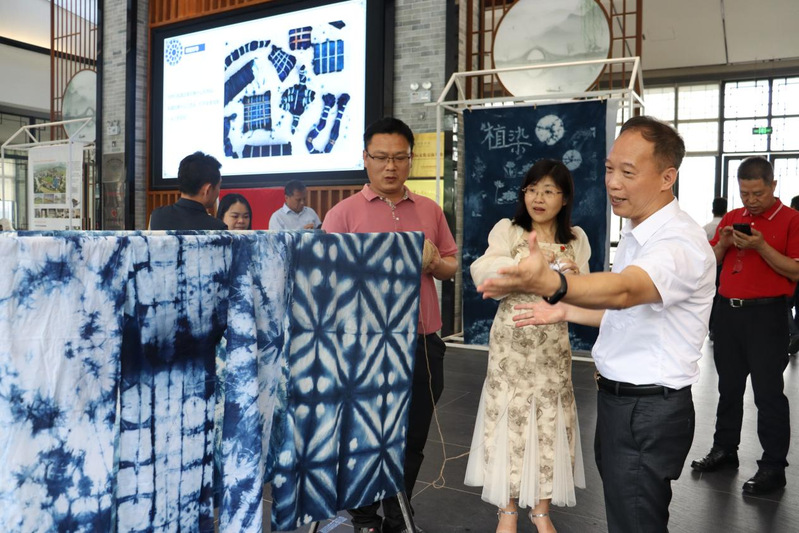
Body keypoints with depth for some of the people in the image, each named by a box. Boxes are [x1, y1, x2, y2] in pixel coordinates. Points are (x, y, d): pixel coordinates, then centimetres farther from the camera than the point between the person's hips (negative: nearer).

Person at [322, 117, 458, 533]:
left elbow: (451, 266, 14)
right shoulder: (344, 213, -3)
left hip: (423, 343, 4)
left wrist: (434, 262, -7)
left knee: (412, 441, 15)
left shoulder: (430, 210, 9)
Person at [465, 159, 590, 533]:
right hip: (511, 342, -2)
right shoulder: (507, 230, 0)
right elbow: (481, 272, -16)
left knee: (550, 422, 7)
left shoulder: (575, 239, 7)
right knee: (509, 418, 4)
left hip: (553, 345, 2)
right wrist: (527, 260, -28)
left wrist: (574, 276, -15)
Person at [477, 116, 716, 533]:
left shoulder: (684, 242, -22)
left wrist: (550, 283, -60)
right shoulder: (634, 233, 9)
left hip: (650, 412, -9)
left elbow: (623, 291, -43)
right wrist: (564, 312, 11)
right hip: (617, 399, 9)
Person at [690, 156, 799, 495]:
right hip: (728, 311, 6)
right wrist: (723, 244, -6)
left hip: (766, 314, -6)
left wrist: (761, 246, -21)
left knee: (768, 391, 0)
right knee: (729, 386, 15)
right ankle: (724, 450, 29)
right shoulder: (731, 218, 11)